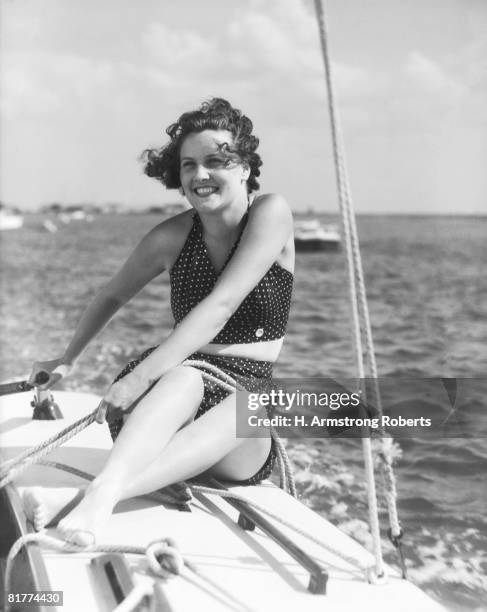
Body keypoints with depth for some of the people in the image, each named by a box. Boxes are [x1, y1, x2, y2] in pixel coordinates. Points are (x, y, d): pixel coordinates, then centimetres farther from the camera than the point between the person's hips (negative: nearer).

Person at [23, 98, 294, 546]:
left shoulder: (271, 214, -9)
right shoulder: (173, 237, 0)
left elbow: (220, 305, -22)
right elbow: (113, 297, 18)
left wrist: (142, 374, -28)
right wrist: (68, 360, 25)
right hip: (170, 393, 2)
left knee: (245, 408, -37)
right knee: (186, 375, -33)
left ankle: (92, 496, -50)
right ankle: (104, 492, -54)